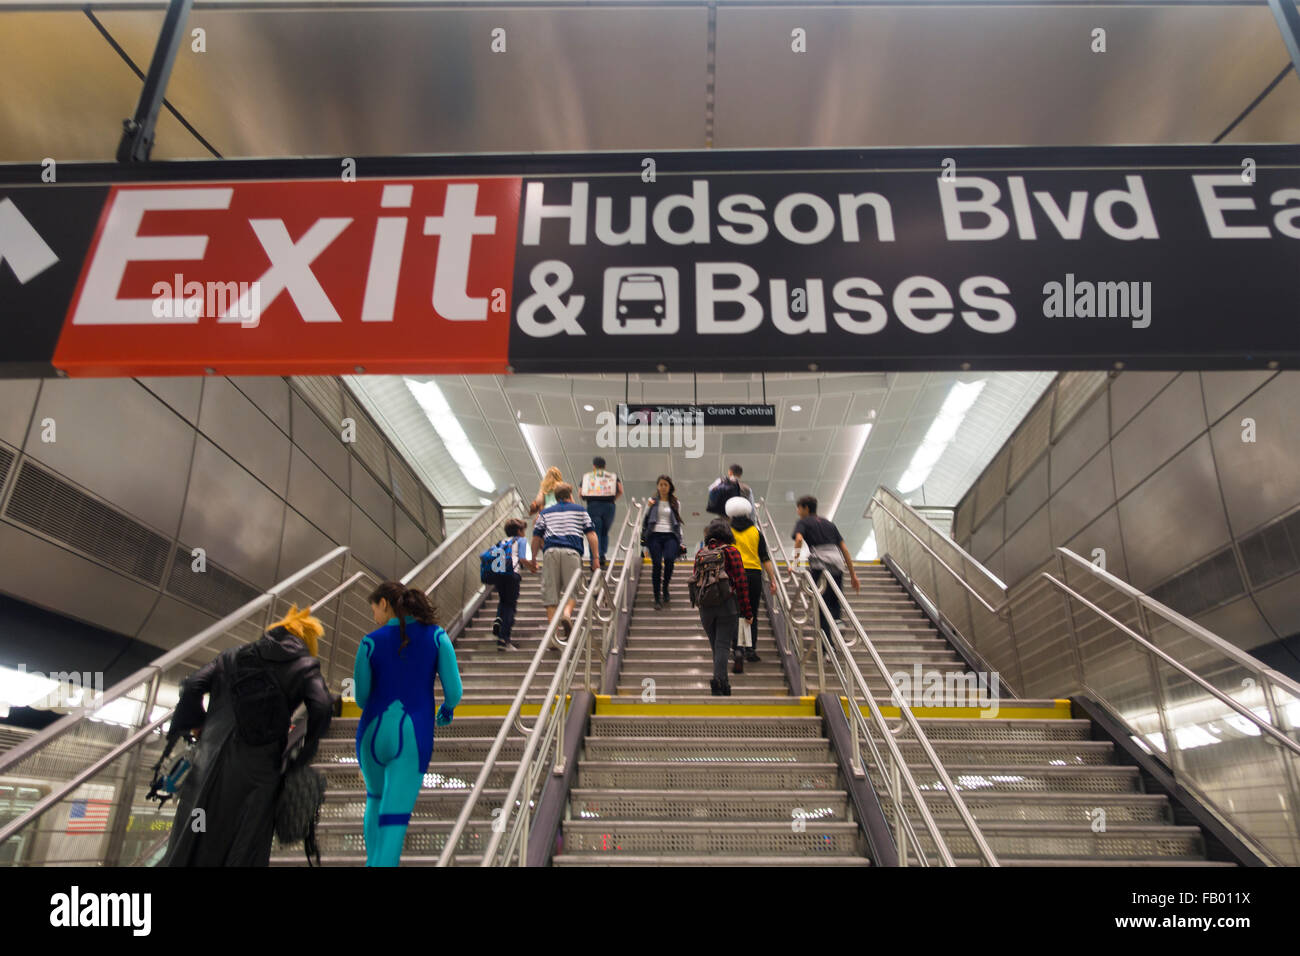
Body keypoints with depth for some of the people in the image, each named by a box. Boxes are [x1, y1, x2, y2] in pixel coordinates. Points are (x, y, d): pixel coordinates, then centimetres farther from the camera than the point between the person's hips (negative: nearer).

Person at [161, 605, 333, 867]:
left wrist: (195, 723, 18)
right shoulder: (305, 666, 4)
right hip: (260, 767, -3)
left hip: (213, 758, 3)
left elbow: (193, 685, 6)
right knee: (245, 849, 6)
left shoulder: (235, 655, 15)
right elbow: (321, 709, -9)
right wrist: (302, 755, 2)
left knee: (192, 841, 14)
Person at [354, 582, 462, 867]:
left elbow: (362, 700, 5)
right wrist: (448, 709, 17)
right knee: (393, 821, 2)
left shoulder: (370, 643, -3)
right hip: (412, 741, -2)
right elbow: (454, 691, -6)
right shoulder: (437, 635, -3)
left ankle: (374, 861, 35)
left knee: (377, 797, 31)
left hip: (373, 736, 2)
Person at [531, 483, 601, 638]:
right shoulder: (580, 510, 20)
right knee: (572, 589, 5)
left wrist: (534, 558, 23)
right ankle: (567, 614, -23)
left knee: (550, 591, 3)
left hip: (550, 551, 1)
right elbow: (591, 535, 10)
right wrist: (596, 558, 9)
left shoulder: (545, 513, 23)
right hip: (572, 551, -1)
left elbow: (536, 537, 15)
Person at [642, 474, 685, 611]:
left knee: (669, 559, -26)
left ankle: (665, 588, -4)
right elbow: (645, 520, 12)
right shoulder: (652, 502, 14)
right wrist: (648, 507, 0)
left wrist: (680, 542, 13)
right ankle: (657, 598, -2)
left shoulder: (676, 503, 16)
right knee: (656, 565, -10)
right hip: (654, 535, 0)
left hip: (670, 536, 0)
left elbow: (678, 523, 18)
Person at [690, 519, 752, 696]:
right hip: (727, 605, -4)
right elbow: (741, 582, -7)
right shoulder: (731, 552, -3)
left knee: (717, 646, 14)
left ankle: (724, 686, 19)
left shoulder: (700, 554, 9)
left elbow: (696, 581, 12)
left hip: (705, 607, 4)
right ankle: (718, 678, -22)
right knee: (723, 646, -3)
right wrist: (746, 611, -4)